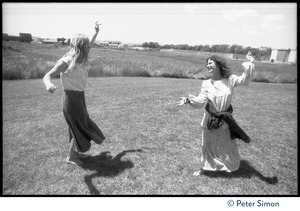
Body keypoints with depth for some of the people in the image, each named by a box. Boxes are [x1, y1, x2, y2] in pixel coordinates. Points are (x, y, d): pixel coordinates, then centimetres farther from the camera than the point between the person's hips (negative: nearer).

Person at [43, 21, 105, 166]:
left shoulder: (79, 58, 3)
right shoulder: (66, 61, -21)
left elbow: (88, 47, 22)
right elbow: (47, 76, -25)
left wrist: (96, 32, 25)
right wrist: (48, 85, -48)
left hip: (79, 97, 9)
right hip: (72, 98, -9)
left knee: (80, 127, 20)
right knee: (79, 129, 4)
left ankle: (75, 152, 39)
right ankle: (70, 157, 23)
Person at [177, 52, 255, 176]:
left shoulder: (230, 79, -7)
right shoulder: (206, 83, -8)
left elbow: (244, 80, -19)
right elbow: (200, 101, -16)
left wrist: (249, 64, -28)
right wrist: (188, 100, -33)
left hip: (225, 119, 0)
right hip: (210, 119, 0)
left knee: (227, 144, 17)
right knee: (207, 144, 14)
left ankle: (230, 167, 45)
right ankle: (203, 168, 35)